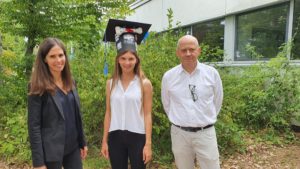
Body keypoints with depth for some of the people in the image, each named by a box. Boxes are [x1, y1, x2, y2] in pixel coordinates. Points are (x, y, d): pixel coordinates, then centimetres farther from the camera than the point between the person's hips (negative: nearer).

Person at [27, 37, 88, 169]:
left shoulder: (70, 82, 5)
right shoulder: (39, 87, -12)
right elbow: (34, 126, -13)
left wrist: (82, 142, 11)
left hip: (73, 147, 5)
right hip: (51, 151, -5)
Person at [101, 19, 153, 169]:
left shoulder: (144, 84, -5)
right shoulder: (111, 83, 3)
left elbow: (147, 115, -5)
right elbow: (108, 113, 6)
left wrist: (148, 144, -7)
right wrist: (104, 140, 5)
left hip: (137, 136, -2)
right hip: (115, 136, 3)